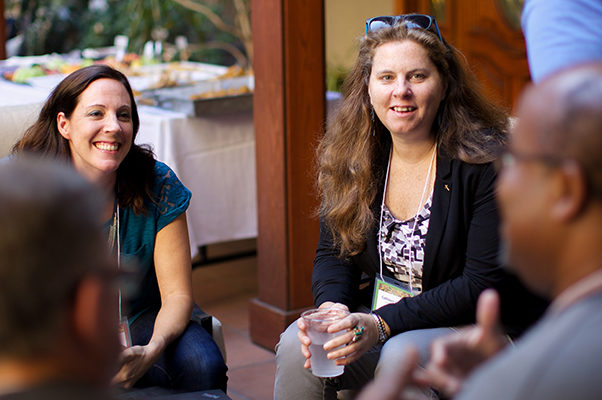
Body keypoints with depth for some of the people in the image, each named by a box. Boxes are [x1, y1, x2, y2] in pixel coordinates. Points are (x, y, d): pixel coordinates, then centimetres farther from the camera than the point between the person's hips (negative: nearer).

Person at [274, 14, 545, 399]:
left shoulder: (484, 162, -15)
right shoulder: (352, 158, 2)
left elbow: (484, 283, -18)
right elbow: (334, 252, 7)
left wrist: (383, 323, -25)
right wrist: (331, 308, -17)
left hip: (468, 327, -5)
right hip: (375, 316, 5)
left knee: (401, 355, -35)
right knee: (296, 345, -21)